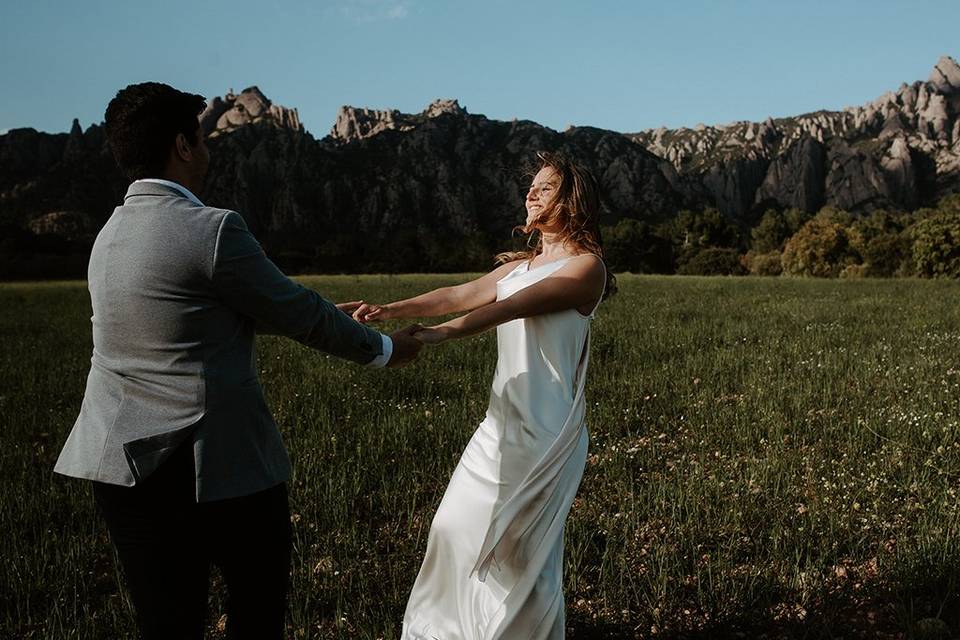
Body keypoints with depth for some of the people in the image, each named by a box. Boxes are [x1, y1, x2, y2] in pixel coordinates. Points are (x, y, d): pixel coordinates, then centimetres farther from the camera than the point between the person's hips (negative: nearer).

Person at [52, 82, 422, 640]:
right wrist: (382, 349, 10)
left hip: (123, 467, 7)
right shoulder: (213, 230, -16)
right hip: (220, 464, -6)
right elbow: (299, 315, -7)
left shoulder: (110, 234, 9)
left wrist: (331, 318, 24)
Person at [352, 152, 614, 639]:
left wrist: (440, 334, -33)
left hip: (544, 429, -7)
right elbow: (460, 295, 3)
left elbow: (513, 307, -22)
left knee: (523, 549, 0)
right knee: (458, 525, 12)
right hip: (502, 420, 8)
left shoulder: (587, 265, -7)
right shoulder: (517, 267, 17)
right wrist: (390, 310, -11)